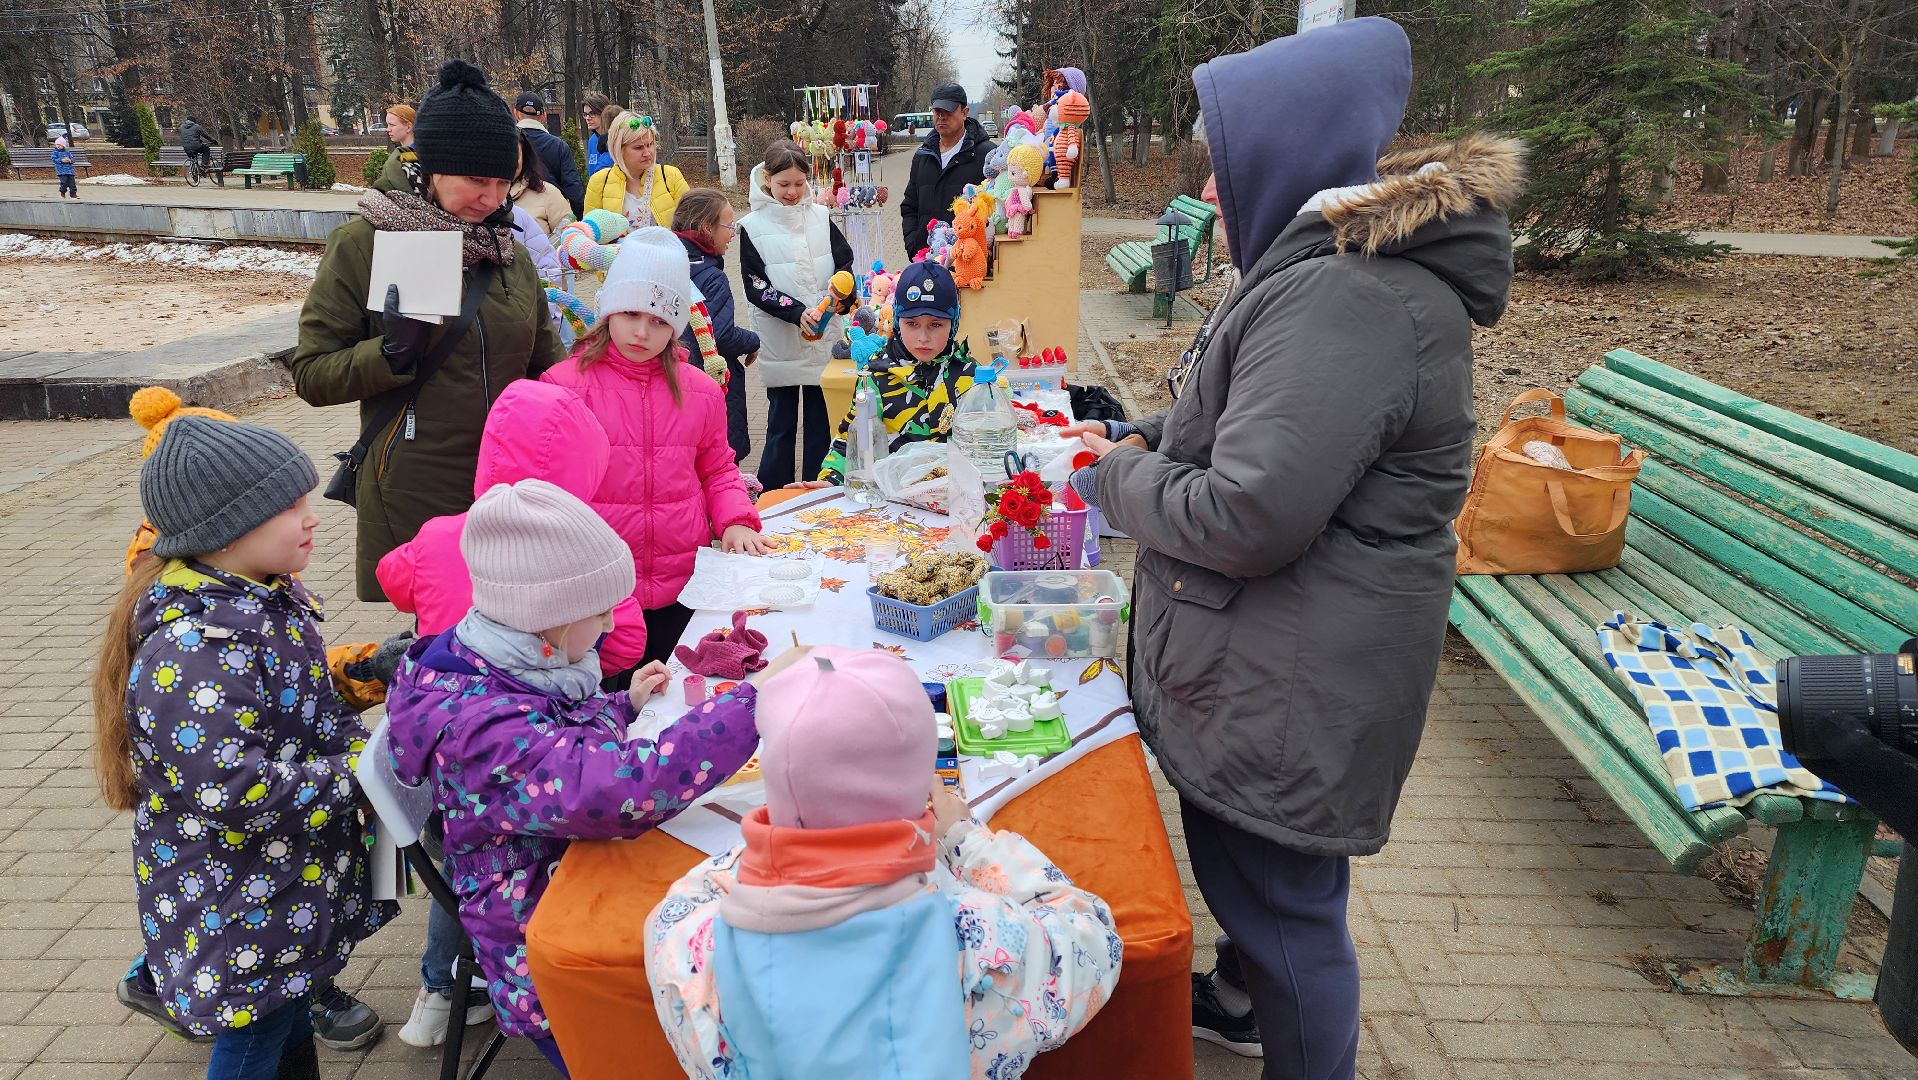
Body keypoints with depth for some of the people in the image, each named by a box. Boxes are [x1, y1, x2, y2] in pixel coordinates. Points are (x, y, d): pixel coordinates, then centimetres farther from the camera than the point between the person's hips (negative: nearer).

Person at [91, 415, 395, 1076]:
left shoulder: (271, 599, 0)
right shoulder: (191, 647, -30)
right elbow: (236, 793, -33)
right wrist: (364, 771, -25)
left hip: (294, 889, 9)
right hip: (240, 919, -9)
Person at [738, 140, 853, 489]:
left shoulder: (821, 216, 6)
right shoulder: (753, 226, -2)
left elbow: (846, 263, 6)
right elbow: (755, 287, -7)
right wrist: (797, 312, -21)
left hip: (823, 337, 2)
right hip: (780, 342, -2)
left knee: (821, 420, 9)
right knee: (782, 421, 6)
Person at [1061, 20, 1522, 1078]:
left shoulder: (1347, 298, -26)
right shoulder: (1328, 267, 11)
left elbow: (1245, 518, -29)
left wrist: (1115, 479, -12)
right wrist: (1139, 440, 8)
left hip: (1292, 693, -11)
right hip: (1259, 671, 11)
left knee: (1282, 901, 8)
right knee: (1238, 870, 29)